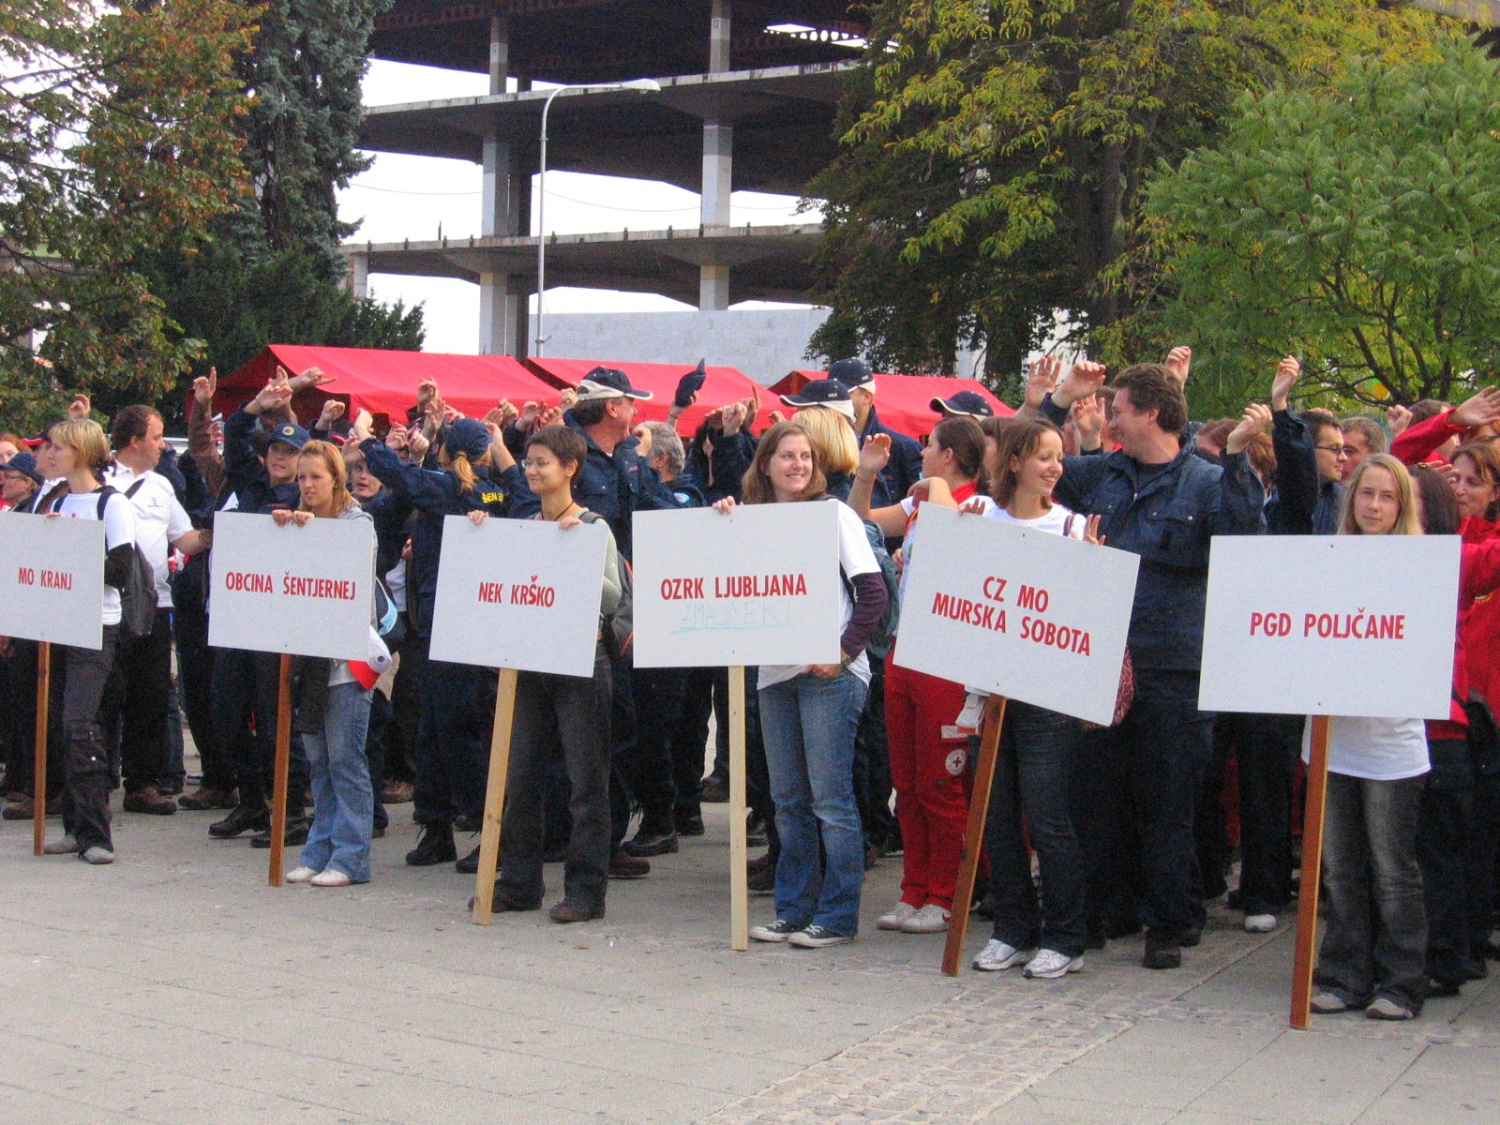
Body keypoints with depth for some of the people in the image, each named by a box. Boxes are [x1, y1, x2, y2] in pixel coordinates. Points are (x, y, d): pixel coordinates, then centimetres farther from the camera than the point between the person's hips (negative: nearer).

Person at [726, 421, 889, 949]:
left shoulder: (834, 514, -2)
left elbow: (874, 591, -6)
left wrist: (845, 651, -13)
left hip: (828, 673, -5)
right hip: (775, 671, 5)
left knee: (830, 796, -4)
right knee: (788, 799, 10)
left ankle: (837, 915, 3)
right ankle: (793, 909, 18)